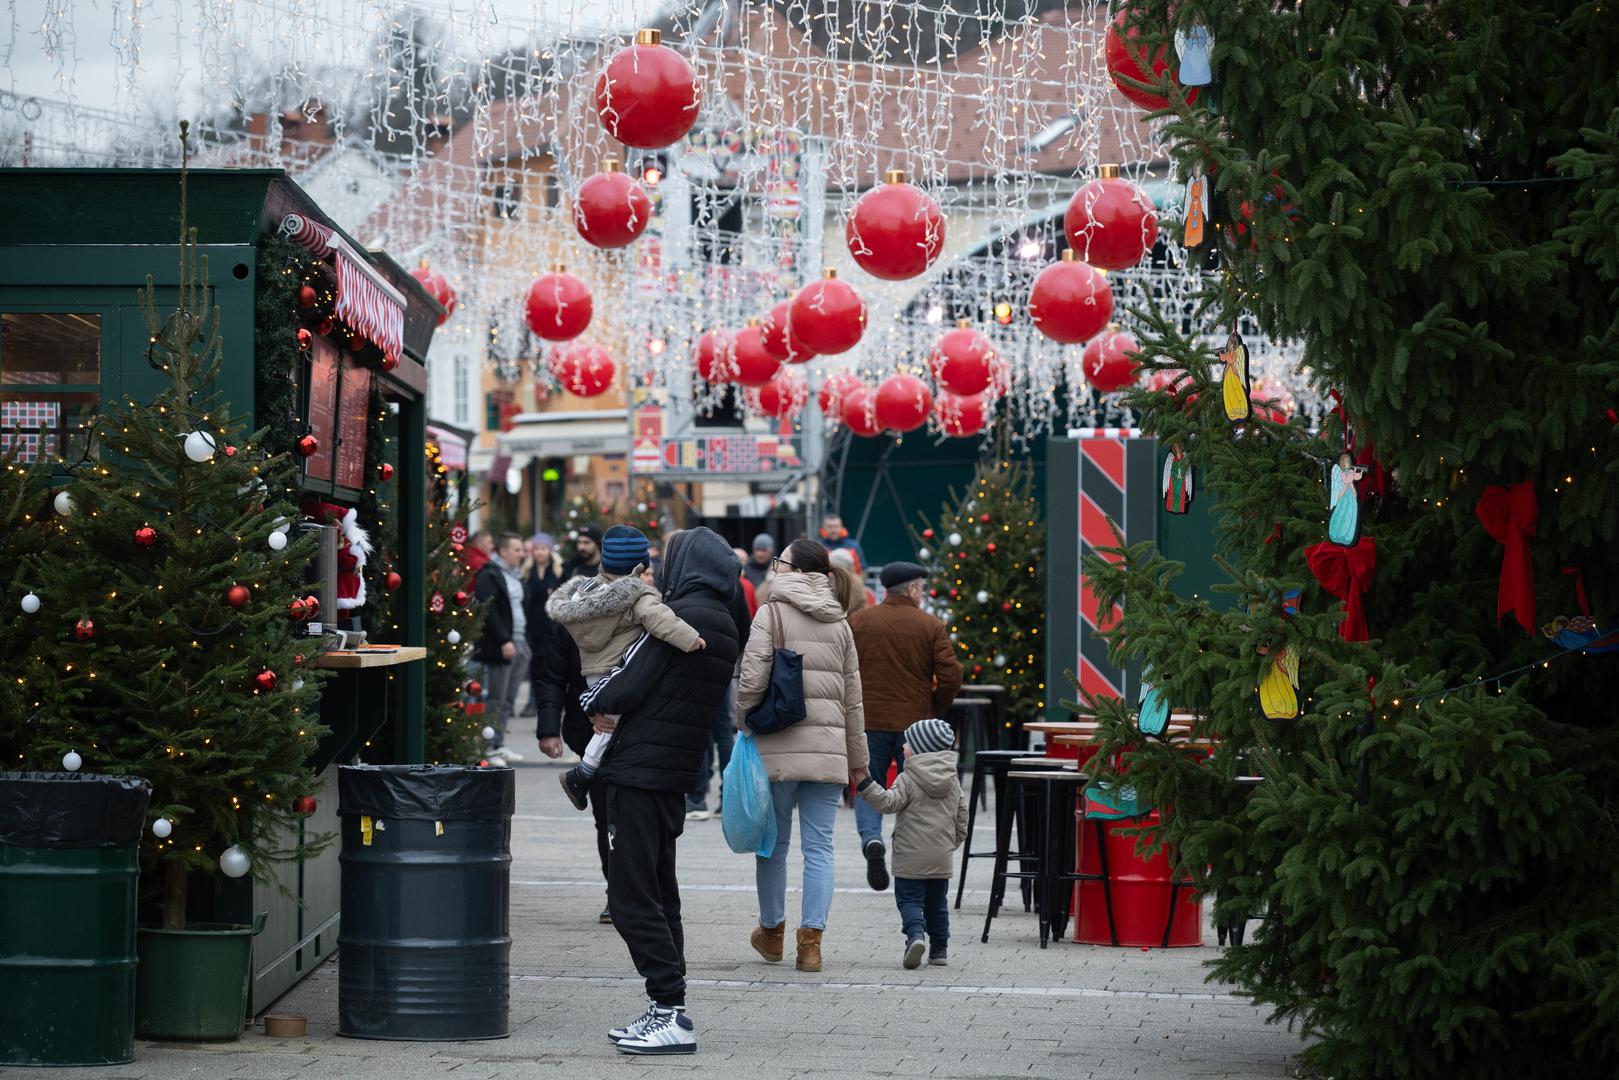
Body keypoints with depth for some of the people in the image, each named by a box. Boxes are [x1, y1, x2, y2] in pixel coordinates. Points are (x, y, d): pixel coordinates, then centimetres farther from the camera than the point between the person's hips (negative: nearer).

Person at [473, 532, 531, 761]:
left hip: (518, 644, 9)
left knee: (509, 700, 9)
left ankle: (499, 743, 14)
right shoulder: (489, 576, -10)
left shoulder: (515, 576, 19)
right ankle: (491, 747, -3)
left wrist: (525, 642, 18)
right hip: (500, 646, -9)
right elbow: (488, 611, -17)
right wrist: (504, 641, -21)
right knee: (496, 699, -7)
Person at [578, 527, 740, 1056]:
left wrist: (595, 702, 6)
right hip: (676, 776, 9)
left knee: (632, 899, -8)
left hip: (641, 773, -9)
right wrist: (611, 709, 10)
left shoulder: (678, 615, -13)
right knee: (660, 896, 15)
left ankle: (671, 1012, -12)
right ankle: (666, 1012, 17)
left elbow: (627, 686, -14)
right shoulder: (724, 626, 15)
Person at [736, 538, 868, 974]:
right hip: (828, 746, 3)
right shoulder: (839, 624, 12)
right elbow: (853, 697, 16)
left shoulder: (771, 614, -4)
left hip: (778, 746, -3)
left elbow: (752, 680, -12)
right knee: (819, 847, 3)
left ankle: (772, 931, 24)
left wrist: (743, 727, 3)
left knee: (773, 841, 11)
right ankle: (811, 941, -3)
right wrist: (858, 758, 22)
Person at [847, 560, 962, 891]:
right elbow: (951, 676, -9)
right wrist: (934, 709, 8)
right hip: (915, 725, -1)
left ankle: (871, 839, -16)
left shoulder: (857, 622, 1)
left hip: (869, 722, 1)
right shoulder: (930, 626, -3)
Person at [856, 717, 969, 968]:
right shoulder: (953, 782, 9)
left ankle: (915, 934, -25)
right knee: (937, 903, 14)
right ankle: (939, 949, 16)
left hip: (911, 857, -5)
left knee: (909, 899, -1)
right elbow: (961, 819, 12)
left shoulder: (908, 780, -9)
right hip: (942, 858, 5)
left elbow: (888, 803, -19)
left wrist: (865, 785, -20)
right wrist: (952, 843, 24)